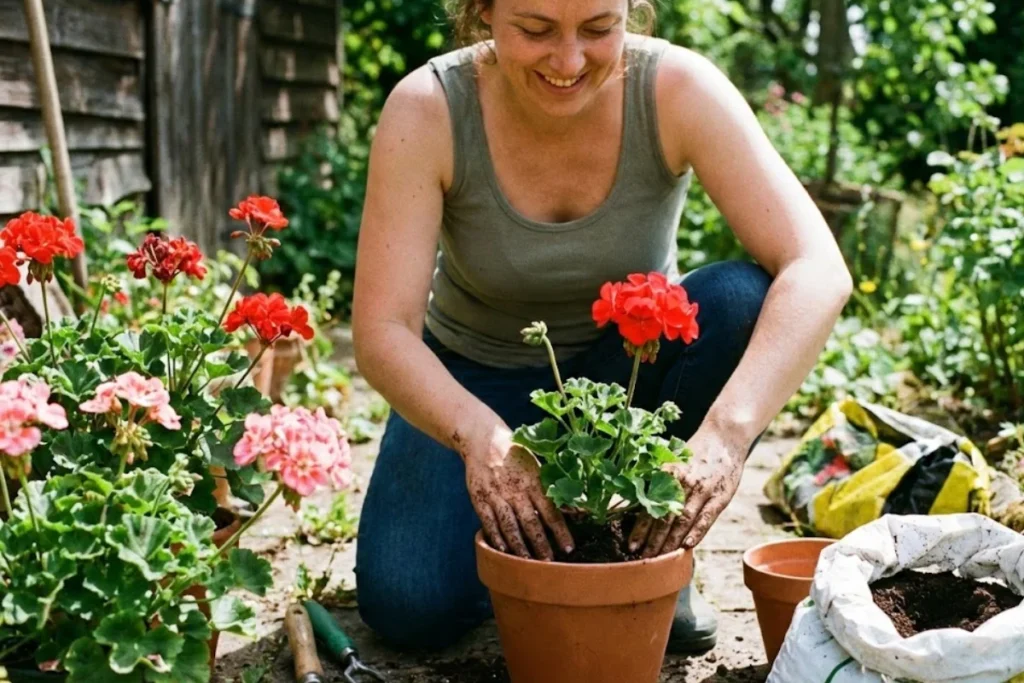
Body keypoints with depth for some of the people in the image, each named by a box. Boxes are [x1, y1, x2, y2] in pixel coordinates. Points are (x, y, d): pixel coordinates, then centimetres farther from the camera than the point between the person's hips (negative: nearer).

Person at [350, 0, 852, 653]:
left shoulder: (677, 88, -24)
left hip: (629, 370, 1)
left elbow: (818, 273, -32)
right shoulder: (428, 110, -24)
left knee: (743, 303, -31)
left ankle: (654, 554, -8)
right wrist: (481, 435, -45)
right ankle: (533, 526, 12)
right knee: (409, 607, -23)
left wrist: (725, 433, -46)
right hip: (480, 381, 0)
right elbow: (382, 330, -26)